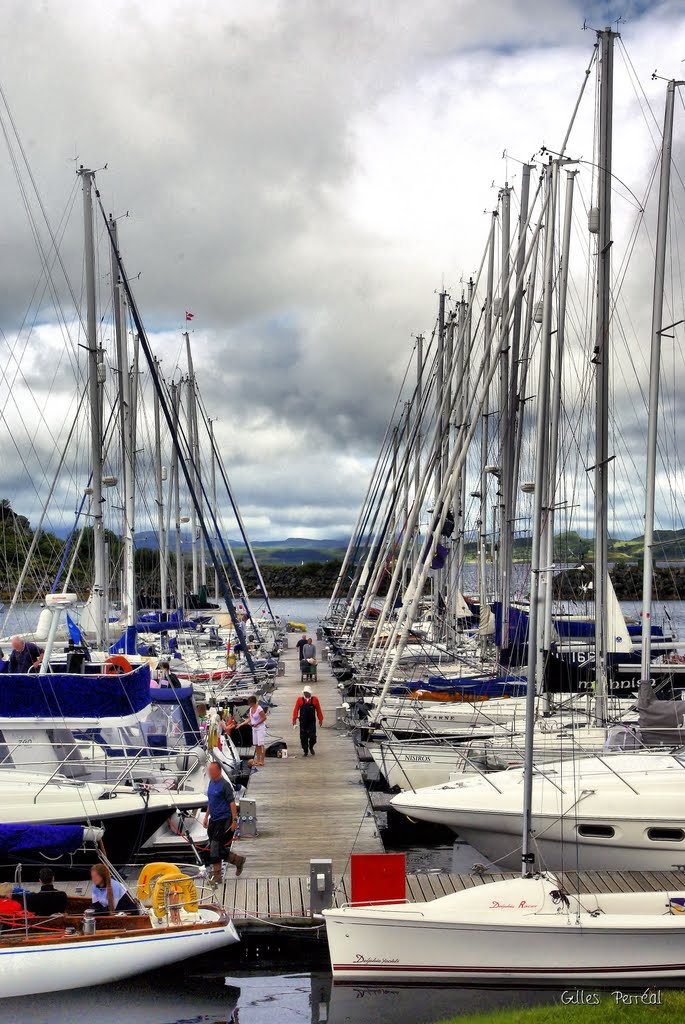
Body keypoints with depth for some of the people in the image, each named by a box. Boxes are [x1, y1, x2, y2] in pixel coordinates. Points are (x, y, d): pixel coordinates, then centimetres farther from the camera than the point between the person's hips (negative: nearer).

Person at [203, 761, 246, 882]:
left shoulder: (225, 785, -14)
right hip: (213, 820, 8)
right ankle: (238, 860, 28)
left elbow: (232, 803, -15)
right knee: (218, 848, 9)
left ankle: (216, 875, -1)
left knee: (215, 847, -9)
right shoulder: (211, 782, 11)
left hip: (223, 820, -8)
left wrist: (234, 820, -19)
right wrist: (206, 817, 22)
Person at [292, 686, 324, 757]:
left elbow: (318, 710, 6)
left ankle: (311, 747, 26)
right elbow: (296, 710, -2)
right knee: (303, 737, 2)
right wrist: (294, 719, -9)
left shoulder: (315, 700, 2)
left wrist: (320, 719, 6)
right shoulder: (299, 700, 1)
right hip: (303, 722, 0)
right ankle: (306, 751, 16)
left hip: (312, 721, 0)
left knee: (312, 736, -3)